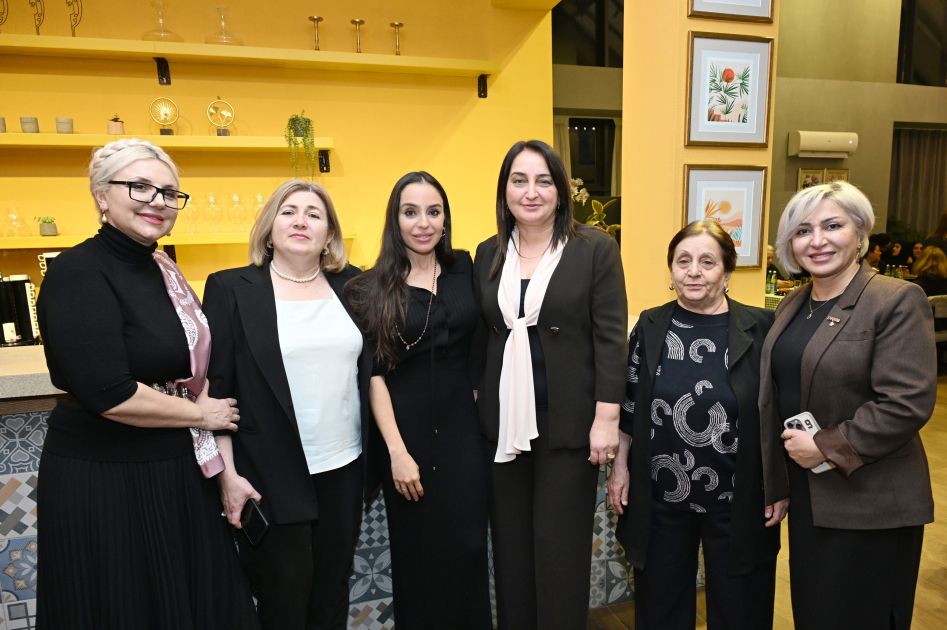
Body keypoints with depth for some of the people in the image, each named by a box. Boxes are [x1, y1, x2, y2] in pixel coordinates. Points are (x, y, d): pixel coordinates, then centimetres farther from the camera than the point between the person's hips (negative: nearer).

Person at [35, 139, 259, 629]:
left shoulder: (162, 269, 7)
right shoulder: (79, 274, -17)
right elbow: (108, 395, -24)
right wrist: (200, 414, -11)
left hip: (177, 472, 7)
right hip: (104, 482, -7)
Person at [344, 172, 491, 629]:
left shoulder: (466, 269, 3)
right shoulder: (372, 289, -4)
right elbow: (373, 374, -7)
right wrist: (397, 451, -12)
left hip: (462, 426, 2)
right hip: (406, 431, -1)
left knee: (466, 546, 7)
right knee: (417, 552, 12)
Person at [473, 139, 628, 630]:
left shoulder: (596, 249, -3)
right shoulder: (488, 254, 8)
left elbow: (610, 337, -7)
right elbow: (480, 336, 11)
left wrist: (607, 417, -13)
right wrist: (476, 403, 8)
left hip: (568, 420, -3)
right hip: (502, 421, 4)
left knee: (560, 546, 7)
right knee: (510, 544, 13)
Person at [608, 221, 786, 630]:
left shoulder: (761, 328, -8)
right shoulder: (651, 326, -1)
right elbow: (628, 404, 5)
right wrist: (620, 465, 4)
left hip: (738, 501, -1)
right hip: (660, 497, 2)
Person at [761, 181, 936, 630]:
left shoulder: (897, 301, -13)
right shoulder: (792, 306, 8)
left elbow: (907, 404, -21)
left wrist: (827, 446, -18)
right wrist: (775, 484, 12)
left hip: (869, 504, -6)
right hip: (807, 496, 6)